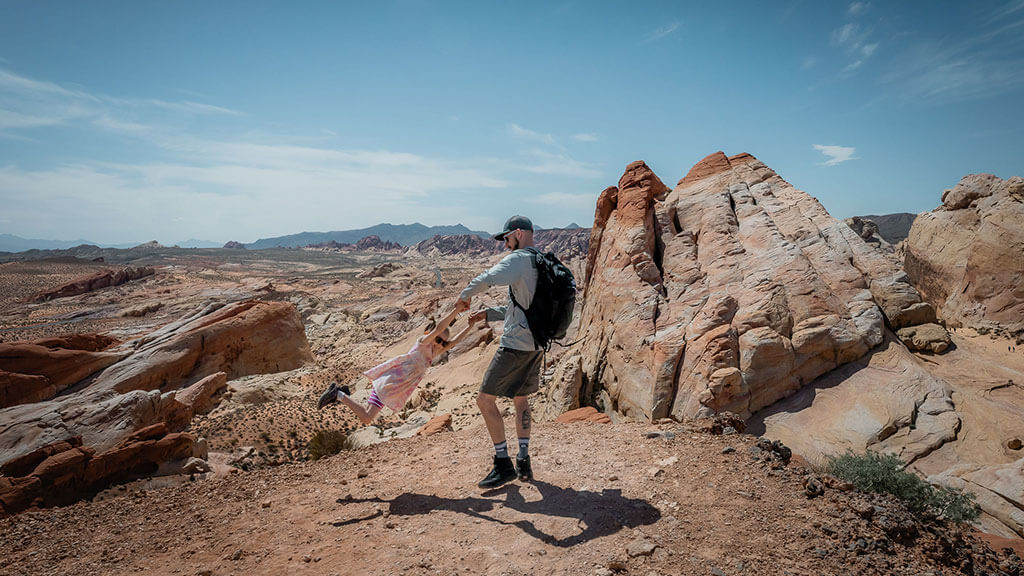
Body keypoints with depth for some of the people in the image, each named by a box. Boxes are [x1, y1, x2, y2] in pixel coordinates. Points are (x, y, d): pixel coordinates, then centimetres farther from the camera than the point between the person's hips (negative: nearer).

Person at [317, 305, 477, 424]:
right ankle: (339, 395, -2)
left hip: (394, 388, 9)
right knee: (366, 418, -14)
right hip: (389, 382, -9)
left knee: (365, 418, 10)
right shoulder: (423, 342, -5)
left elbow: (453, 342, 19)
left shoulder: (432, 353, 19)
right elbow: (439, 328, -22)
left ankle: (342, 393, 16)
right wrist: (457, 309, -23)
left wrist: (470, 326, 13)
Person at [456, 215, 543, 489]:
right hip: (537, 344, 10)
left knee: (485, 400, -1)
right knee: (521, 400, 21)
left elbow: (486, 279, -29)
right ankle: (523, 462, 23)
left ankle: (503, 464, 4)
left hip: (516, 344, -10)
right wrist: (489, 314, 19)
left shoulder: (519, 259, -13)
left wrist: (465, 297, -10)